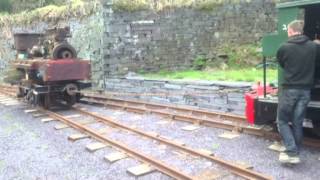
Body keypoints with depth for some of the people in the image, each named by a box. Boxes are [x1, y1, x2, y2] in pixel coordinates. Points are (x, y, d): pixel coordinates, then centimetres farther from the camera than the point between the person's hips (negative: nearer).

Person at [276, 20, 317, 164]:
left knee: (282, 121, 7)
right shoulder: (313, 46, 1)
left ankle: (292, 153, -3)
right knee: (297, 123, 11)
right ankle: (294, 153, 18)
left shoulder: (284, 48, -9)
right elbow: (312, 65, 12)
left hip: (289, 89, -4)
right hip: (305, 90, 4)